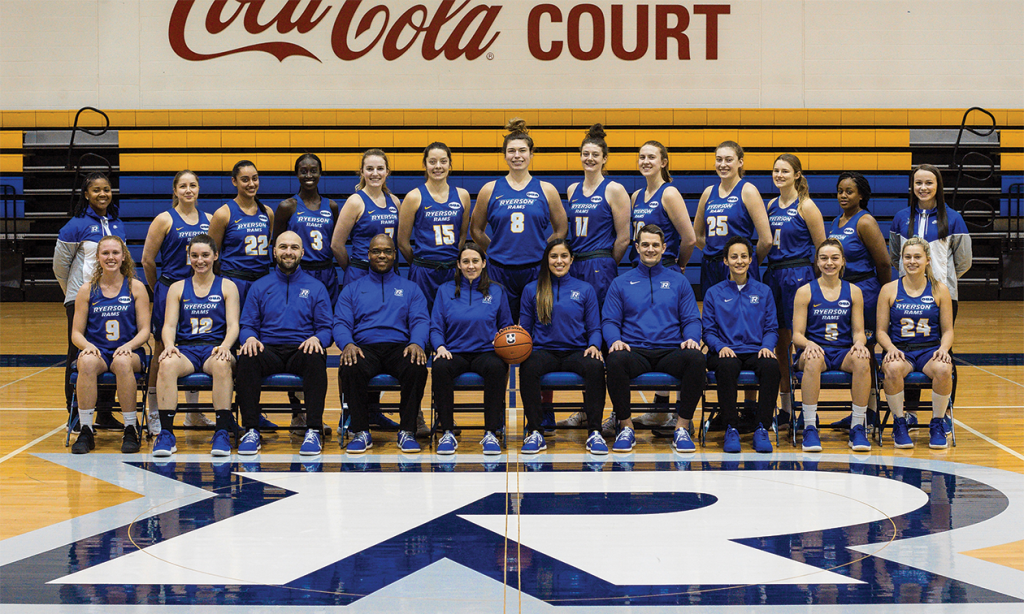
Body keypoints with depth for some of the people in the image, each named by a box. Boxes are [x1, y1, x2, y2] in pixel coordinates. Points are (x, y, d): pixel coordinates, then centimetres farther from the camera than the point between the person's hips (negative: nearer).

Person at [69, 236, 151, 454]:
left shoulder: (136, 287, 8)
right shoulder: (87, 290, 9)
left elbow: (144, 330, 4)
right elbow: (76, 333, 8)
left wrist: (129, 345, -16)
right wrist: (87, 346, -15)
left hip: (128, 352, -1)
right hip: (97, 351, 1)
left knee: (123, 362, -38)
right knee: (88, 362, -37)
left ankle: (131, 430, -25)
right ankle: (86, 431, -29)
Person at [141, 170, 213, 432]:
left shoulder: (208, 220, 10)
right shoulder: (165, 220, -3)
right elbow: (147, 260, -1)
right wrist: (160, 289, 7)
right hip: (170, 290, -4)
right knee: (162, 353, -1)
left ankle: (194, 413, 21)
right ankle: (154, 415, 6)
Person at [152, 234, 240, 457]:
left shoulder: (227, 286, 14)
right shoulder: (177, 288, 18)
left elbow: (233, 325, 4)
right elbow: (169, 324, 9)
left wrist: (224, 346, -18)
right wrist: (169, 345, -14)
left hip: (215, 349, -1)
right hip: (185, 349, 1)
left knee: (222, 364, -39)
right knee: (167, 364, -35)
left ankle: (222, 433, -38)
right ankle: (166, 433, -37)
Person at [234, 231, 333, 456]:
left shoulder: (316, 287, 15)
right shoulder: (260, 286, 17)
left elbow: (326, 328, 9)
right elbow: (246, 325, 13)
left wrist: (316, 339, -15)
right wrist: (250, 338, -12)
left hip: (301, 350, -1)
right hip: (269, 350, 1)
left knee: (315, 358, -37)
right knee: (247, 358, -33)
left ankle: (313, 431, -36)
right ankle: (251, 431, -31)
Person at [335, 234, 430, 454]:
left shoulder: (410, 289, 20)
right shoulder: (352, 289, 20)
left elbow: (420, 321, 7)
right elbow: (341, 323, 8)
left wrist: (417, 343, -16)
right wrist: (347, 344, -16)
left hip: (399, 346, 0)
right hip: (364, 347, 0)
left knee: (417, 368, -35)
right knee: (350, 369, -36)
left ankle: (407, 432, -22)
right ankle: (361, 433, -21)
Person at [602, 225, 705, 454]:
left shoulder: (678, 281, 17)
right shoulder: (621, 283, 16)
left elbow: (692, 319, 13)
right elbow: (609, 321, 10)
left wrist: (691, 338, -10)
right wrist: (615, 340, -12)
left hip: (671, 351, 1)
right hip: (635, 352, -1)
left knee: (695, 358, -34)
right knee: (616, 360, -37)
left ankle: (682, 427, -20)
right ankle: (626, 427, -18)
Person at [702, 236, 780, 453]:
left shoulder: (764, 292, 17)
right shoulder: (714, 293, 13)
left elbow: (771, 328, 13)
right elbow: (709, 331, 9)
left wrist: (767, 346, -8)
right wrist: (720, 347, -12)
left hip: (756, 351, 1)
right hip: (726, 352, -1)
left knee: (771, 365, -36)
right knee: (727, 365, -39)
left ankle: (762, 429, -28)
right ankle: (731, 429, -29)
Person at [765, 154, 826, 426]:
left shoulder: (806, 207, -6)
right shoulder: (772, 205, 12)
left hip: (799, 276, -6)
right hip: (773, 275, 6)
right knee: (779, 342, 8)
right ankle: (784, 408, 17)